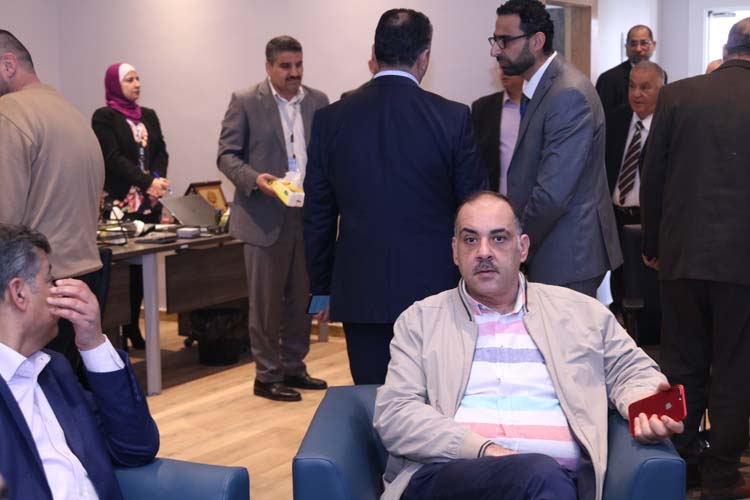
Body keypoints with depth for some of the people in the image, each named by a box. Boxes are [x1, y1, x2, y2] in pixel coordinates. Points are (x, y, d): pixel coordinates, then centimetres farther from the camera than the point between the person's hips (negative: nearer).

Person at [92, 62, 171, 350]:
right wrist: (147, 182, -18)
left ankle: (133, 328, 12)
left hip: (149, 202, 5)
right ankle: (118, 333, -1)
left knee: (140, 267, 5)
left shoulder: (149, 116, 16)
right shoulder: (104, 117, -2)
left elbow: (160, 152, 11)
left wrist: (158, 180, -9)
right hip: (119, 203, -5)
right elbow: (114, 158, -11)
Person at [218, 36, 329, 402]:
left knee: (301, 298, 12)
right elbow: (227, 155, -4)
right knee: (266, 301, 3)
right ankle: (267, 376, 12)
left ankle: (293, 368, 25)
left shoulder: (318, 102, 9)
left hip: (309, 216, 5)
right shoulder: (245, 102, -3)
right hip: (266, 217, -4)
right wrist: (255, 179, -21)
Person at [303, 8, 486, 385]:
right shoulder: (453, 118, -6)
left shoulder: (330, 120, 0)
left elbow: (317, 216, 5)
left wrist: (322, 287, 15)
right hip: (433, 287, -2)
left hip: (360, 291, 2)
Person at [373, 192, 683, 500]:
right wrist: (485, 450, -12)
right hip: (448, 473, -2)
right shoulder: (420, 320, 14)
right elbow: (393, 413, 3)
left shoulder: (579, 312, 19)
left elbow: (629, 370, 25)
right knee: (541, 475, -34)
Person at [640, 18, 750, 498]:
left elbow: (652, 178, 2)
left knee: (684, 365, 14)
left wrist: (653, 243, 13)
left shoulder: (677, 95, -2)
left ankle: (682, 461, 24)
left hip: (681, 255, 2)